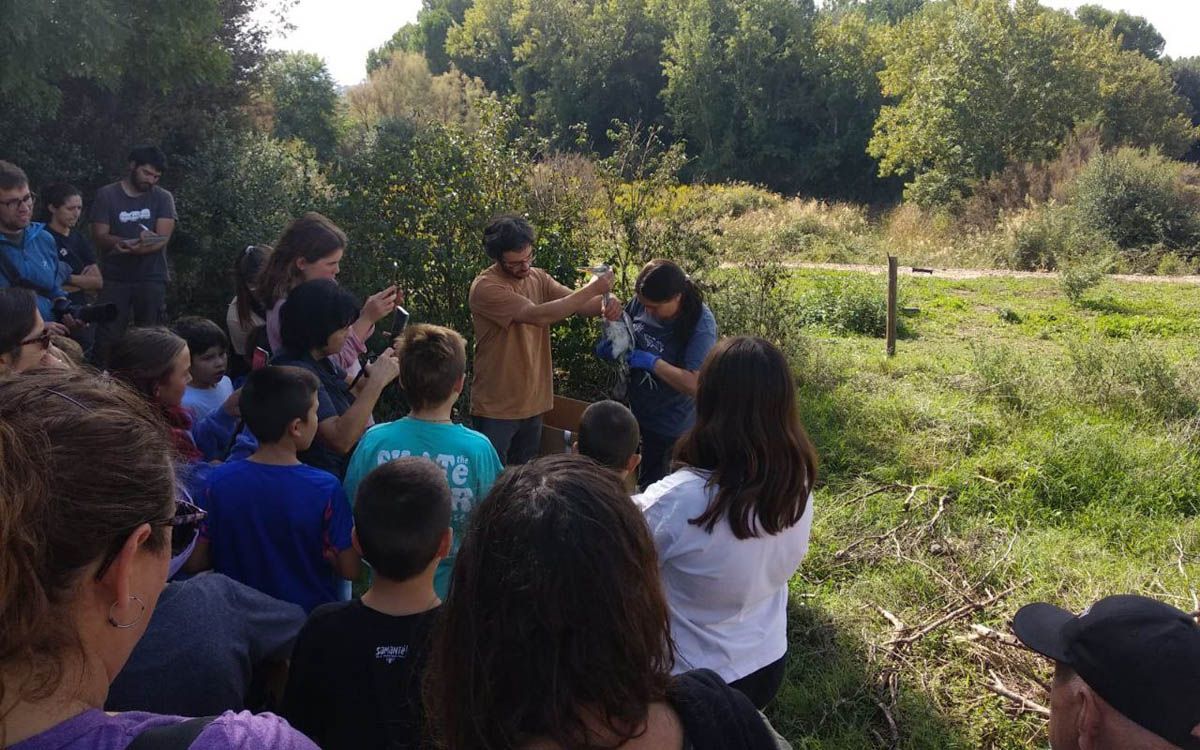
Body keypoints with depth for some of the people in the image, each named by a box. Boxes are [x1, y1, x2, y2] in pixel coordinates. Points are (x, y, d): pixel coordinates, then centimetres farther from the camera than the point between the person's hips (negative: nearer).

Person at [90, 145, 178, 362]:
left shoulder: (163, 198, 5)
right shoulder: (106, 195, 4)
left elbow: (162, 238, -6)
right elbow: (100, 237, -4)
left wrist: (126, 246, -22)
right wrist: (138, 242, -23)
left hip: (151, 279, 0)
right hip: (114, 279, 0)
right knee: (108, 337, -4)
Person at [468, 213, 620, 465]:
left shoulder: (538, 278, 4)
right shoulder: (485, 288, -20)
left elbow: (576, 302, -4)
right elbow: (538, 315, -30)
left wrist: (605, 303, -28)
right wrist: (592, 289, -27)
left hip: (533, 404, 7)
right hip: (496, 410, -6)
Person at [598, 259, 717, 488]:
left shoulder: (701, 325, -26)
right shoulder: (643, 302, -11)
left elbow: (695, 384, -32)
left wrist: (651, 362, -31)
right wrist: (611, 341, -11)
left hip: (669, 428, -6)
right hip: (634, 408, 6)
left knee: (651, 486, 11)